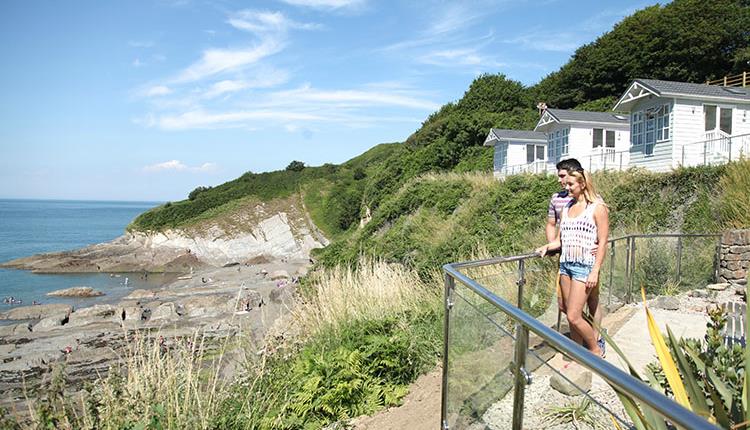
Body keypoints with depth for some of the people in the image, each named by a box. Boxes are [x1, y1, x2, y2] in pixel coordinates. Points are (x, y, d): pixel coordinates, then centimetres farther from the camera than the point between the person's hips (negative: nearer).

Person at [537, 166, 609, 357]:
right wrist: (547, 246, -7)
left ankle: (596, 350, 16)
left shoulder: (597, 208, -4)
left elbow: (602, 242, -7)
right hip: (565, 264, 6)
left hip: (584, 266, -6)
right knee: (571, 314, 10)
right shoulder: (566, 208, 13)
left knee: (574, 316, -7)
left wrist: (595, 271, -13)